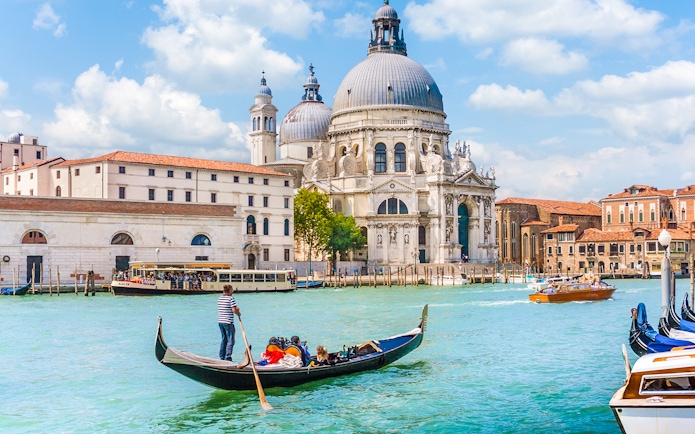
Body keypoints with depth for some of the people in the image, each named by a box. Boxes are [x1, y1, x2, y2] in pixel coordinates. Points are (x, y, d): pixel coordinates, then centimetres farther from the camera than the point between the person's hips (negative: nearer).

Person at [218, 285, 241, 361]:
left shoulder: (219, 298, 11)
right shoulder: (231, 298, -11)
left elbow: (225, 308, 11)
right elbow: (234, 310, -17)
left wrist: (236, 308, 6)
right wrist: (238, 314, 3)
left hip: (220, 321, 8)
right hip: (228, 322, -8)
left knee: (224, 339, 18)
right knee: (230, 340, -2)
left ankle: (222, 357, 21)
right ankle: (227, 358, -8)